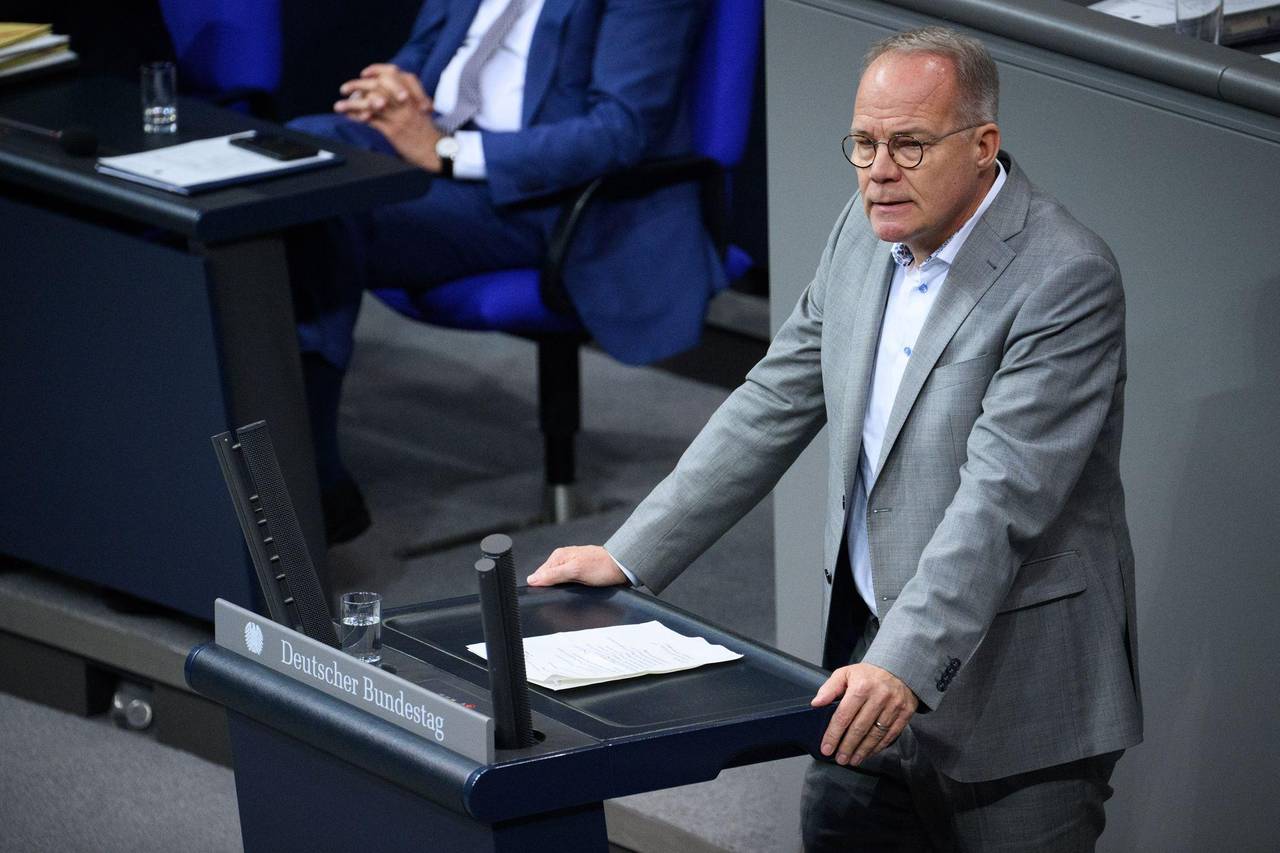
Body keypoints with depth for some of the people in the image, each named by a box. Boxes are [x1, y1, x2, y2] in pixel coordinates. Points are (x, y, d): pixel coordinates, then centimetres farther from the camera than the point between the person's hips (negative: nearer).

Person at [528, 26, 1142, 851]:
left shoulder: (1066, 277, -18)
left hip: (1016, 691, -7)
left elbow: (1001, 495, -26)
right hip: (874, 660, 7)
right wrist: (630, 557, 7)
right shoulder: (867, 234, 5)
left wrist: (906, 665, -34)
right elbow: (774, 405, 11)